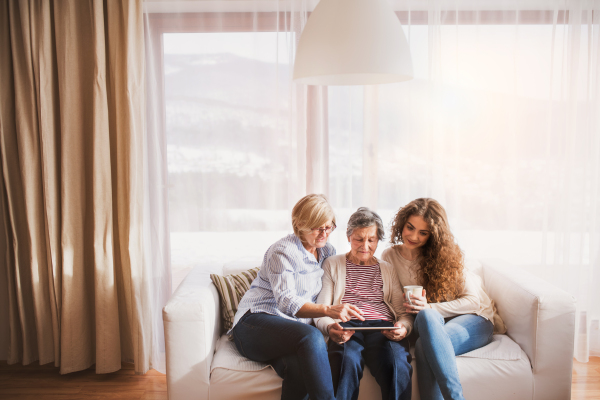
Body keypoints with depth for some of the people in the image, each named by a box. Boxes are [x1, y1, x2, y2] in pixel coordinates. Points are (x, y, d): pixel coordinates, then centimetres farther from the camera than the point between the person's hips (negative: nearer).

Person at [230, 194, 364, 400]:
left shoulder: (328, 252, 15)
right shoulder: (283, 251, -7)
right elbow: (287, 301, -18)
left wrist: (335, 319, -3)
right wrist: (328, 310, -34)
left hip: (293, 328, 5)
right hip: (256, 323, -5)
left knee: (300, 367, -33)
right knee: (312, 337, -36)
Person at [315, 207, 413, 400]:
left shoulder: (387, 269, 24)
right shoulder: (332, 264, 17)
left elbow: (403, 311, 16)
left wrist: (403, 326, -9)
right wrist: (330, 328, -14)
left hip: (383, 328, 2)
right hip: (347, 328, -1)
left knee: (398, 362, -33)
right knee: (347, 359, -36)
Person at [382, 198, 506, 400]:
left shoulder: (446, 254, -5)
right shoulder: (390, 257, 2)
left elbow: (472, 300, -7)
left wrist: (430, 308, -20)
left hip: (474, 318, -2)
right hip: (430, 323, 2)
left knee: (424, 346, -35)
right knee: (426, 316, -37)